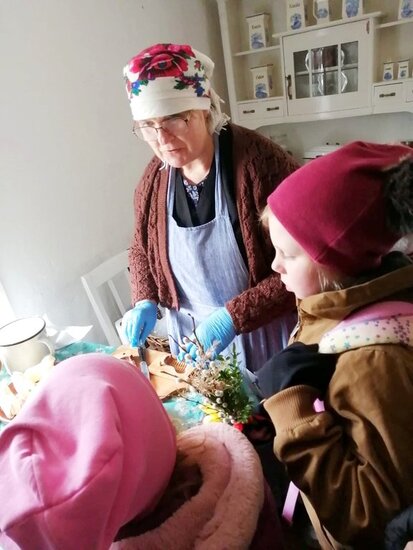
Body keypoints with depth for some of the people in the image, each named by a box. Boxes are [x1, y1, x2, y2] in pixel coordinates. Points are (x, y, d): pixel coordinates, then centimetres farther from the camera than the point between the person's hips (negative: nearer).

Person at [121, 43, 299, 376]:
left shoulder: (259, 161, -21)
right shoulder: (154, 179, -4)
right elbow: (142, 249, 12)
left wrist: (235, 316, -25)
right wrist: (145, 302, -4)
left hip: (266, 336, -4)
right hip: (192, 338, 5)